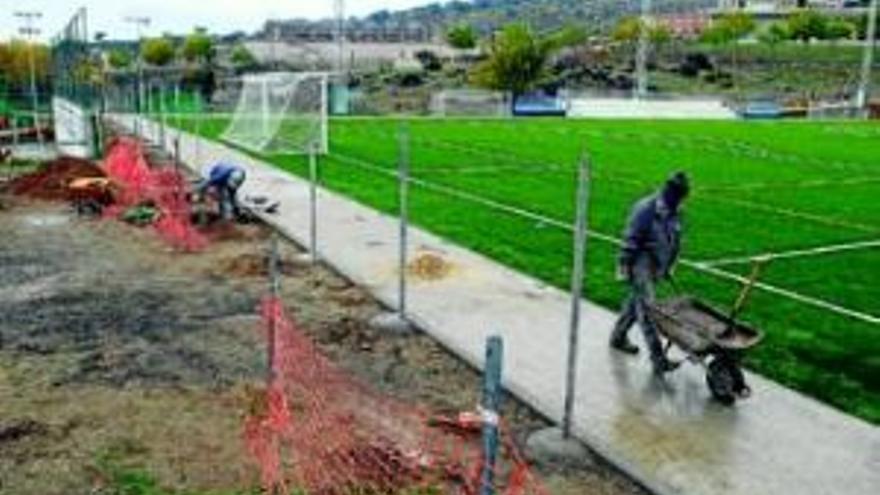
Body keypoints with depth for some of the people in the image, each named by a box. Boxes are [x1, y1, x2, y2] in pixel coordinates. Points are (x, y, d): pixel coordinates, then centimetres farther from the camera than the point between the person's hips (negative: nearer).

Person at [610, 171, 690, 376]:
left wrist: (669, 267, 20)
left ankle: (619, 337, 38)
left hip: (657, 266, 8)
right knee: (647, 310, -9)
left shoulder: (674, 212, 6)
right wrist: (624, 267, -17)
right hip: (641, 265, -8)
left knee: (636, 302, 19)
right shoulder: (646, 209, -19)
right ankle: (658, 359, -11)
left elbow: (675, 241, 18)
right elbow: (630, 239, -18)